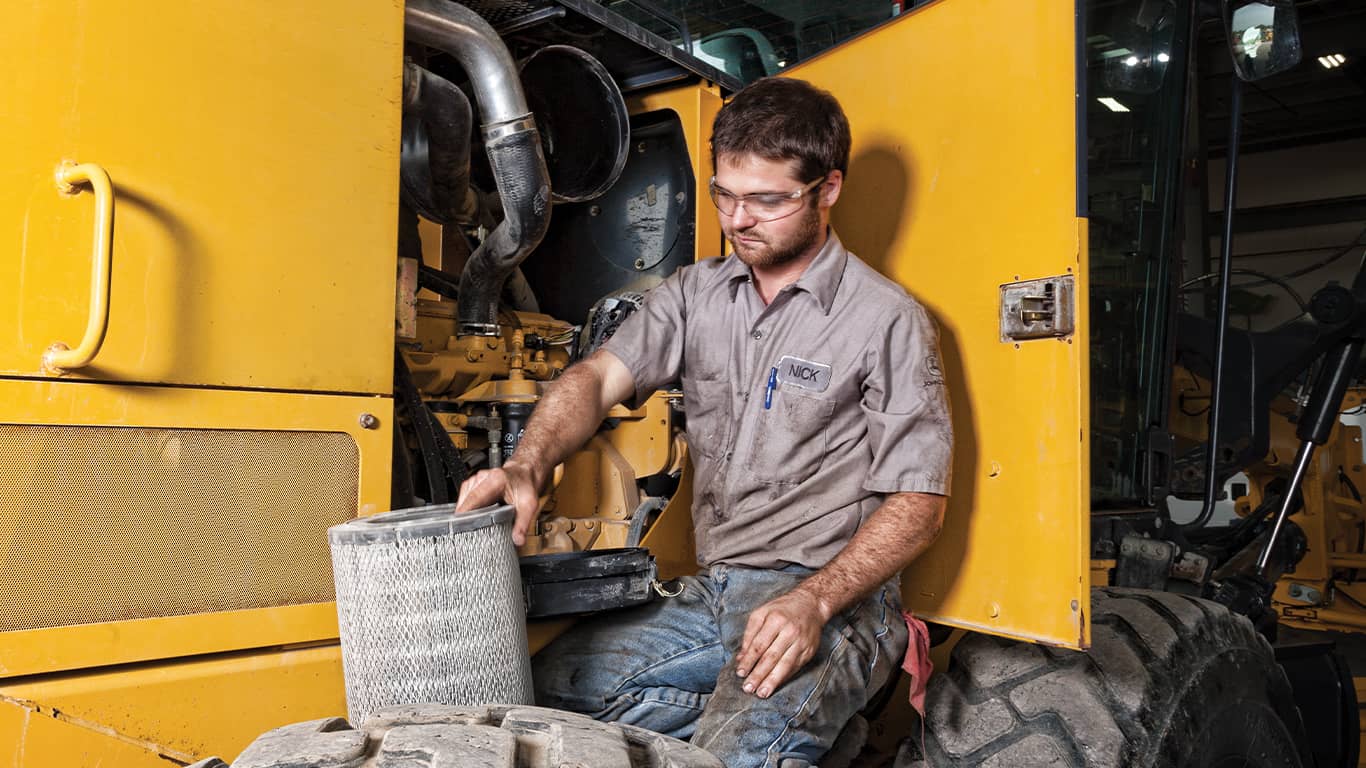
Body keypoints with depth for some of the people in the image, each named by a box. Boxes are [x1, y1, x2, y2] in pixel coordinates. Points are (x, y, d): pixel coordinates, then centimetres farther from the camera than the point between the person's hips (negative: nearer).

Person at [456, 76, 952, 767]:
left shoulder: (887, 321, -6)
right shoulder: (695, 294, 11)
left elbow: (917, 502, -8)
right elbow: (599, 377, -1)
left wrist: (812, 603, -22)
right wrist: (527, 468, -22)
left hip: (833, 603, -6)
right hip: (710, 597, 6)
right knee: (546, 688, -9)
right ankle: (769, 710, -1)